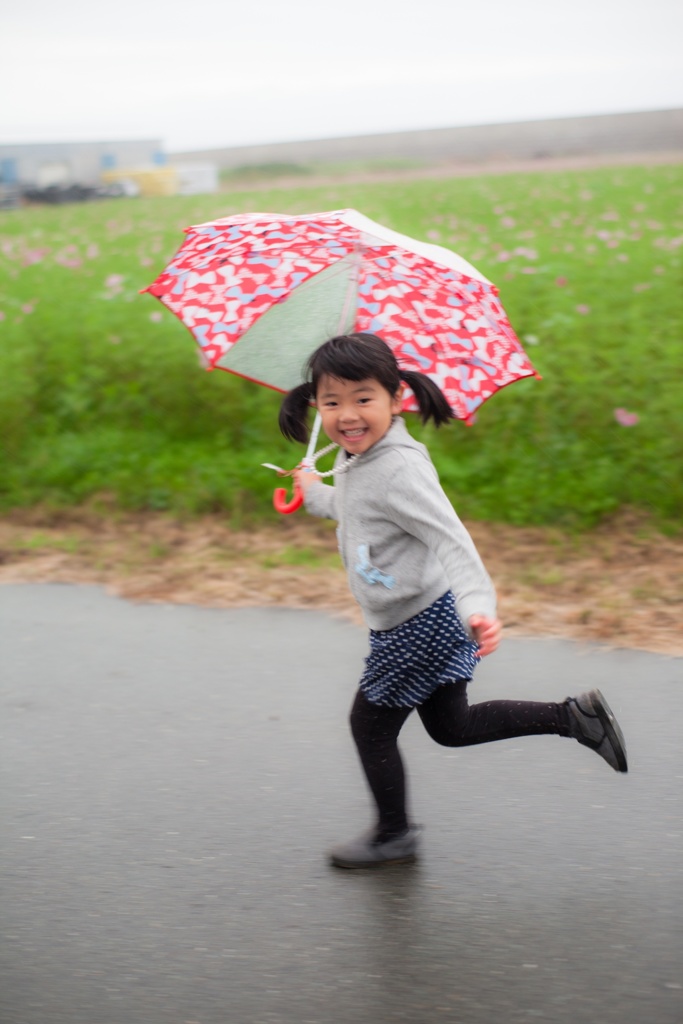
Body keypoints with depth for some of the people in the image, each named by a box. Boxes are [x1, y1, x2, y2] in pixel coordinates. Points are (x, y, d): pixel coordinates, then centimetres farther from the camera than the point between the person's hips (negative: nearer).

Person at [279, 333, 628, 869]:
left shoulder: (399, 470, -25)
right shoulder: (355, 463, 5)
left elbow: (450, 540, -34)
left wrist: (479, 606, -46)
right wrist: (316, 493, 35)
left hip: (421, 623, -10)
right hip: (431, 622, 10)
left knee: (371, 723, 7)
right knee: (451, 726, 20)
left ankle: (393, 834, 28)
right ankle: (575, 716, 24)